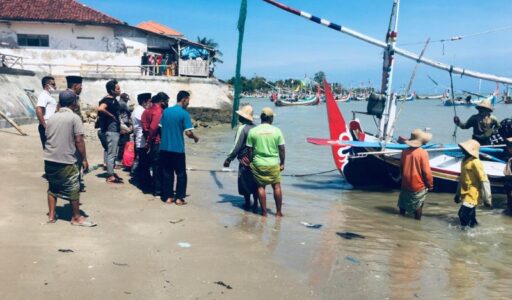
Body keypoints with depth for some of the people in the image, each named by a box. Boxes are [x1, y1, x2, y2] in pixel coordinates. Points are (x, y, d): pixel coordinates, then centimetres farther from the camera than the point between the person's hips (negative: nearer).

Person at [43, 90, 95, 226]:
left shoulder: (52, 118, 9)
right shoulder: (74, 118, -9)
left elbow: (48, 137, 15)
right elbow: (79, 141, -12)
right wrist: (84, 159, -4)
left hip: (49, 159, 6)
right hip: (66, 161, -6)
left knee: (52, 188, 19)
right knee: (73, 189, 6)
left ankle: (51, 215, 23)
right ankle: (76, 217, 15)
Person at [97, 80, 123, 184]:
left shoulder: (113, 100, 13)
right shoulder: (108, 100, -17)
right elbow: (100, 109, -36)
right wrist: (111, 115, -23)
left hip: (114, 129, 10)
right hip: (111, 129, -10)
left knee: (112, 153, 16)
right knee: (111, 153, -5)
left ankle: (111, 173, 25)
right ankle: (110, 176, -1)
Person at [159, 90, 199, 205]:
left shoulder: (166, 111, 7)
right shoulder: (184, 113, -10)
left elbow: (161, 127, 13)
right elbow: (188, 133, -14)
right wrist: (195, 138, 4)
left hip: (164, 147, 5)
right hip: (178, 148, -5)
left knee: (167, 173, 11)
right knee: (181, 174, 6)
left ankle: (168, 197, 12)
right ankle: (179, 198, 5)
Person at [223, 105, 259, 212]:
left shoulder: (243, 128, -14)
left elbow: (237, 146, -15)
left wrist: (229, 159, -7)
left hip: (245, 160, -5)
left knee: (245, 182, 8)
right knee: (255, 183, 11)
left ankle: (247, 204, 15)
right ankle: (255, 204, 14)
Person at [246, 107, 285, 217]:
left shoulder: (253, 131, -4)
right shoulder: (277, 131, -4)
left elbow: (250, 150, -1)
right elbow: (281, 149, 0)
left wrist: (251, 162, 11)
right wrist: (282, 163, 10)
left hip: (258, 164, 0)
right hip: (273, 164, 0)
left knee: (261, 187, 9)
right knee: (276, 186, 11)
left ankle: (264, 212, 12)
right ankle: (278, 211, 15)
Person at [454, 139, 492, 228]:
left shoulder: (475, 162, -17)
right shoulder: (464, 161, 10)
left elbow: (484, 180, -18)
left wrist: (487, 198, -18)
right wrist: (458, 194, 23)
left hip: (473, 194, -9)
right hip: (465, 194, 9)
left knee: (464, 214, -17)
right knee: (470, 216, 14)